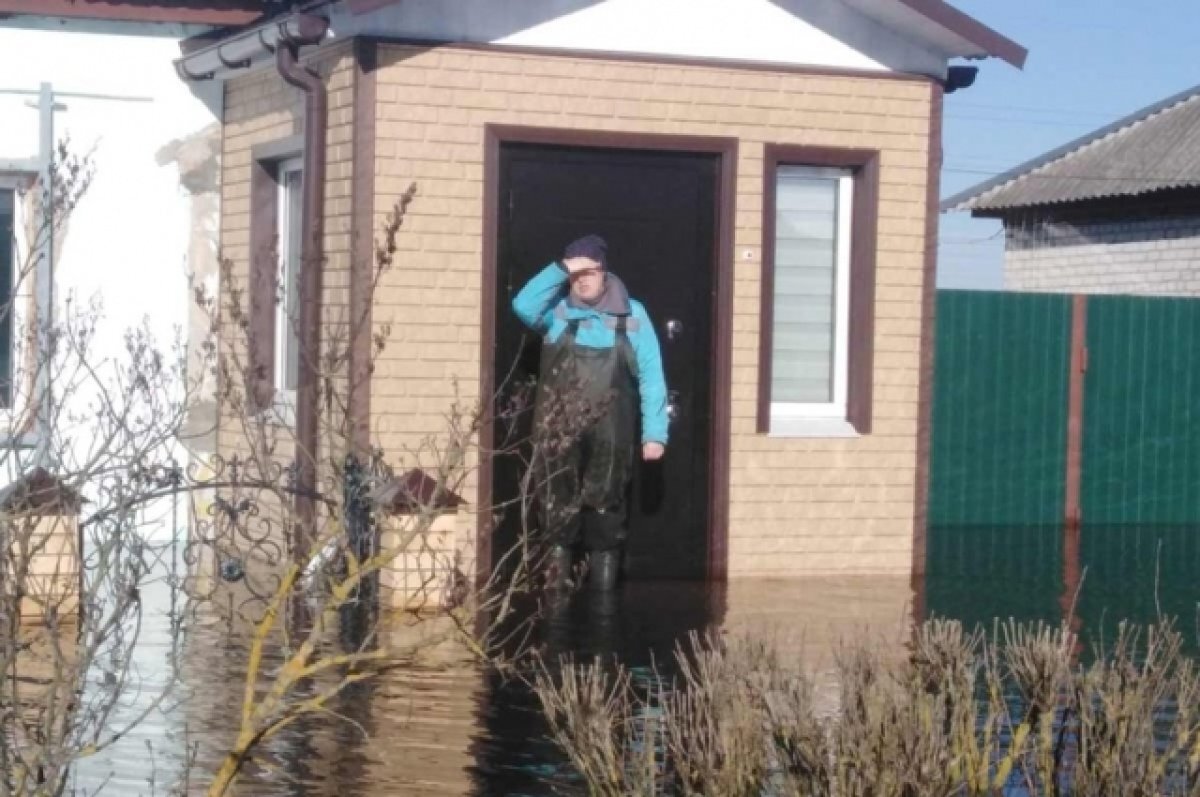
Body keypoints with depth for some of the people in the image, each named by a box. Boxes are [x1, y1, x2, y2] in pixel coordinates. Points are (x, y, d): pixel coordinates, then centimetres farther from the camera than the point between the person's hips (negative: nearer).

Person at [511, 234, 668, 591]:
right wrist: (560, 269, -16)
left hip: (610, 435, 0)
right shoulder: (557, 312, 3)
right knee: (558, 508, 4)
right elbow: (523, 305, -18)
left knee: (606, 509, 6)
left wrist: (654, 433, -5)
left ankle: (603, 593, 14)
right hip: (559, 433, 0)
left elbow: (650, 377, 1)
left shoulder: (632, 315, 3)